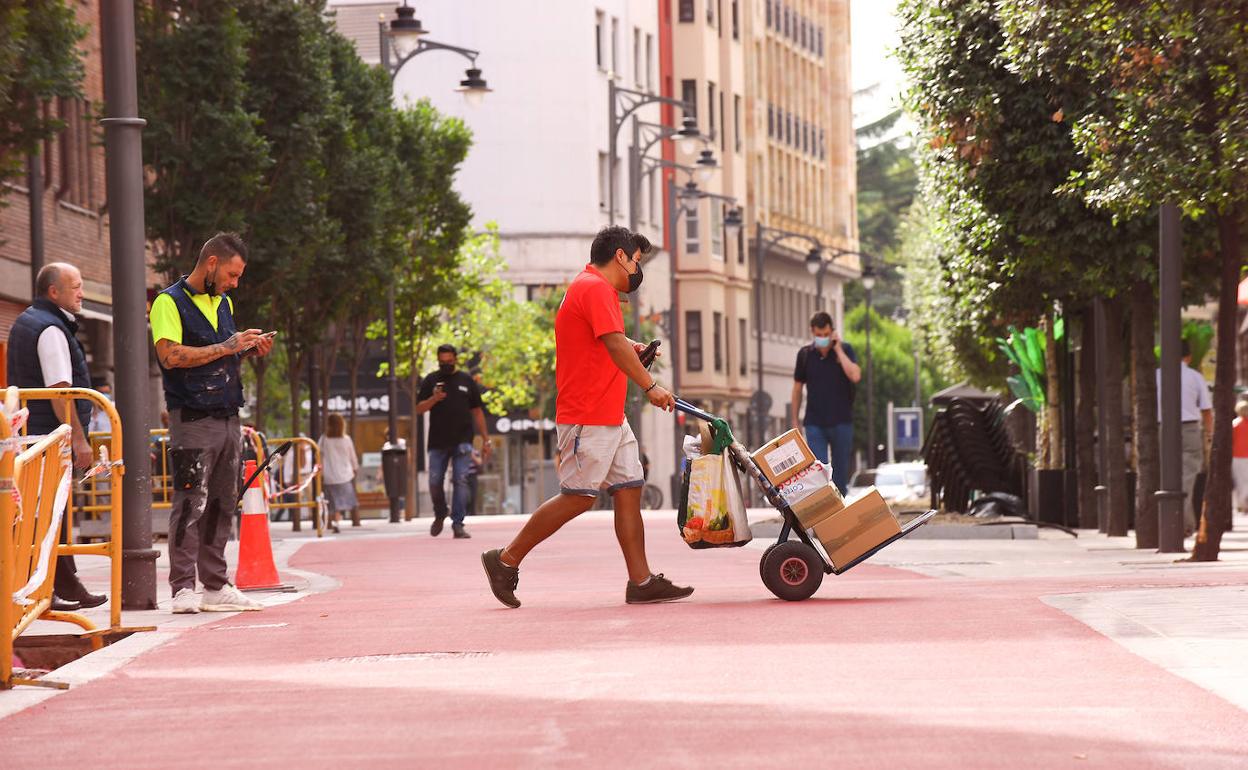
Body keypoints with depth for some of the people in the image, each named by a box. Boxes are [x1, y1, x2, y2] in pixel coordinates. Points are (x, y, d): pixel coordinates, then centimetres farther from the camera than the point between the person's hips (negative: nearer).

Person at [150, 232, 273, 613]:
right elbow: (170, 354, -19)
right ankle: (183, 589, -11)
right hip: (192, 421, -8)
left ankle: (216, 587, 13)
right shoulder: (170, 302, -6)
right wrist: (226, 347, -16)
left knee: (221, 505, 9)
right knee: (191, 504, -11)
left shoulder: (224, 303, 20)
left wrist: (248, 350, 8)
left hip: (228, 420, 8)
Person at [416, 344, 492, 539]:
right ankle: (440, 515, 26)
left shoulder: (467, 381, 9)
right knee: (435, 483, 1)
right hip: (438, 442, 0)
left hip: (462, 442, 0)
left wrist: (485, 440, 11)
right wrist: (434, 399, -18)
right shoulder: (430, 381, 7)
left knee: (460, 481, -8)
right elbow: (419, 409, 3)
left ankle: (458, 523, -7)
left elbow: (477, 411, 13)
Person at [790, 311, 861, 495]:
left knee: (840, 472, 7)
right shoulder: (805, 354, 2)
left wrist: (838, 349, -16)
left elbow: (855, 376, -18)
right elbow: (797, 388, 11)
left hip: (841, 422, 0)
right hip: (815, 424, 0)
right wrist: (795, 420, 11)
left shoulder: (845, 349, -1)